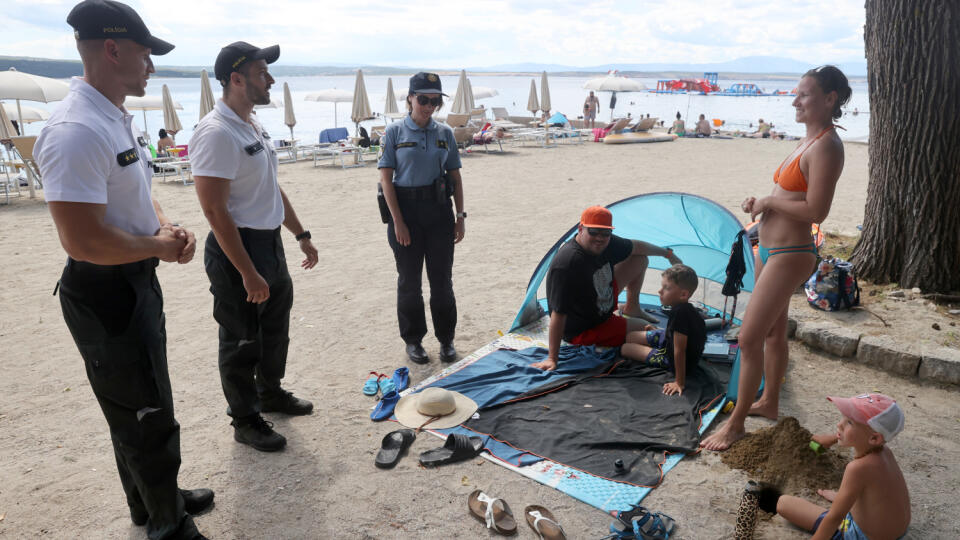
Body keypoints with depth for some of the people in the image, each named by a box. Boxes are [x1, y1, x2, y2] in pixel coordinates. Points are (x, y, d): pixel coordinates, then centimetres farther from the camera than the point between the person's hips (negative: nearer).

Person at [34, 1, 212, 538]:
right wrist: (161, 246, -15)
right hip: (105, 293, -10)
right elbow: (84, 242, -29)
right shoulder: (76, 131, -25)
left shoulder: (119, 118, 9)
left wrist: (168, 225, 1)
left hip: (138, 281, 10)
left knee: (139, 408, 24)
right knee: (148, 419, 4)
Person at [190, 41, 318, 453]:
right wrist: (248, 273, -25)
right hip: (237, 250, -10)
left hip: (270, 244, 10)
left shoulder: (255, 126, 10)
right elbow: (215, 210, -24)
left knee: (275, 328, 23)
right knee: (242, 342, 5)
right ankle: (245, 421, 23)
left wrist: (301, 235, 19)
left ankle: (271, 392, 44)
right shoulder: (217, 133, -20)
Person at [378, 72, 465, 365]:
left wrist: (460, 216, 3)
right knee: (409, 280, 7)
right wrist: (398, 221, -11)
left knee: (442, 278, 7)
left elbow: (455, 176, 10)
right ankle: (413, 340, 22)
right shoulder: (395, 132, -1)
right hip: (406, 209, -2)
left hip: (439, 209, 2)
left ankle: (446, 339, 22)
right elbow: (386, 179, -5)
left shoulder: (445, 133, 7)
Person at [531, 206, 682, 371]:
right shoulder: (567, 264, -39)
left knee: (640, 259, 13)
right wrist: (552, 359, -34)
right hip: (582, 331, -8)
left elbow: (636, 247, 9)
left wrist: (668, 253, 23)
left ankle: (632, 308, 33)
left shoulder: (606, 243, -14)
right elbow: (558, 314, -37)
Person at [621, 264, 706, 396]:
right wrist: (656, 330, 22)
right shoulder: (684, 308, -8)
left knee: (625, 348, 0)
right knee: (630, 337, 12)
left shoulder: (679, 313, -37)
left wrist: (679, 382, -30)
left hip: (672, 360, -9)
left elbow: (679, 350, -34)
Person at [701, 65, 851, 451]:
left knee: (749, 338, -6)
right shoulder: (809, 140, 11)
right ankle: (769, 402, 39)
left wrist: (769, 201, -13)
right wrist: (760, 203, 1)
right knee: (773, 331, 21)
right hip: (771, 249, 10)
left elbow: (815, 211, -26)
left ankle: (736, 423, 8)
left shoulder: (826, 146, -19)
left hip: (789, 255, -10)